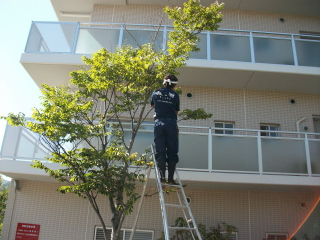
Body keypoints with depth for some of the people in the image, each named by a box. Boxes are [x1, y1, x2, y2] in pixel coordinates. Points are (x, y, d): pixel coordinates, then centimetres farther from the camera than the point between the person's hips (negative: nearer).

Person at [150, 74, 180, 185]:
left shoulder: (156, 93, 7)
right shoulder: (175, 95, 2)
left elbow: (152, 105, 24)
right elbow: (176, 111, 8)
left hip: (159, 123, 2)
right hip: (171, 123, -1)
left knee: (160, 151, 3)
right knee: (172, 151, 3)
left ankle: (162, 176, -5)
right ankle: (170, 178, 0)